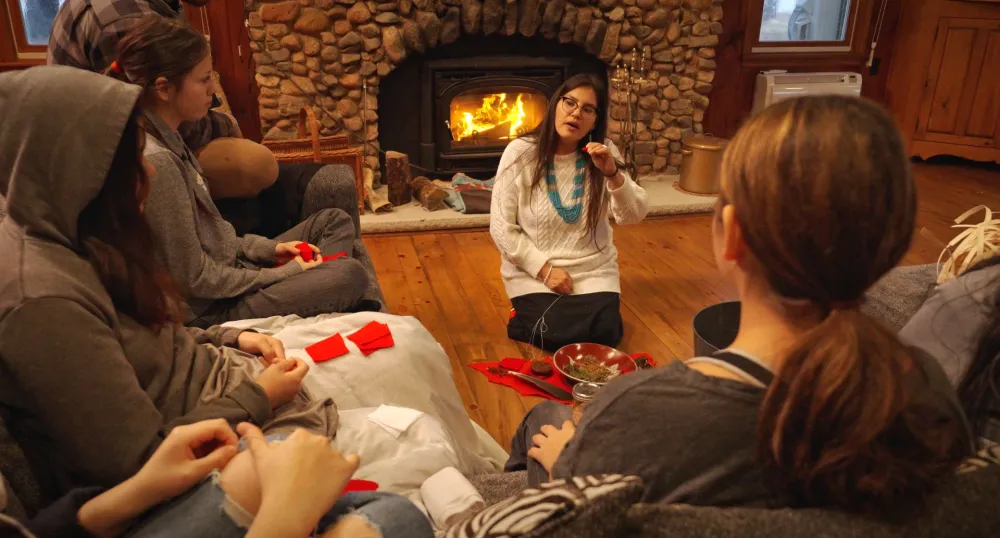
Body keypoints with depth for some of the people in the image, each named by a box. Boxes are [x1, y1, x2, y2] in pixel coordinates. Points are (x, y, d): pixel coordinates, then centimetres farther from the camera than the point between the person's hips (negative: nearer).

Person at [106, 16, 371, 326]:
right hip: (213, 308, -10)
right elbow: (195, 278, -22)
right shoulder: (155, 162, -26)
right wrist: (284, 273, -14)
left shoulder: (165, 140, 4)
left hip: (231, 267, 10)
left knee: (335, 221, 12)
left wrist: (269, 249, 3)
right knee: (351, 275, -18)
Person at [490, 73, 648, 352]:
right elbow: (502, 228, -9)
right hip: (533, 271, -2)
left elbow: (634, 215, -6)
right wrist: (545, 269, -15)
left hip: (593, 270, 3)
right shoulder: (520, 153, -10)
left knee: (604, 333, -19)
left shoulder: (604, 153, -2)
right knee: (556, 334, -24)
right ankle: (530, 316, 10)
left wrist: (612, 173, -23)